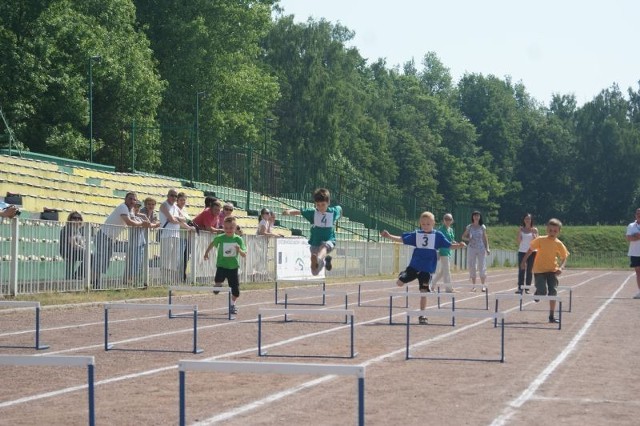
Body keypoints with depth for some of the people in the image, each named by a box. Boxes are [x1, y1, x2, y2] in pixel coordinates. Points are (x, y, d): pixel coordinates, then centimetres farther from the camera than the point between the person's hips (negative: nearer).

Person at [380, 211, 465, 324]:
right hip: (414, 266, 2)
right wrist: (389, 236, 0)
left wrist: (458, 245, -18)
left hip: (427, 269, -2)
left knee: (424, 292, -3)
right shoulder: (416, 234, 4)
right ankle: (403, 274, 30)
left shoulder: (438, 235, 0)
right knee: (399, 282, -7)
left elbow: (449, 245, 0)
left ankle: (422, 315, 8)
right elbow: (402, 239, 8)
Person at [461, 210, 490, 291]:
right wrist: (468, 238, -11)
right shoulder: (469, 227, 5)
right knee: (472, 267, 1)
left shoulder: (483, 227, 5)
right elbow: (463, 237, 10)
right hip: (471, 248, 1)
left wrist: (487, 248, -2)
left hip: (481, 248, -1)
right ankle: (474, 285, 8)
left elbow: (485, 238, 7)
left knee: (482, 266, -3)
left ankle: (483, 285, 3)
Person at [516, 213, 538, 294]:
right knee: (521, 270, -4)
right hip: (522, 251, 1)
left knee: (529, 271, 1)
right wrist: (519, 232, -10)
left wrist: (533, 233, -18)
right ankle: (520, 288, -6)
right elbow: (518, 240, 1)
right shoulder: (521, 229, 6)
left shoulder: (534, 230, 2)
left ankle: (527, 288, 4)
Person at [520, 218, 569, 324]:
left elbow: (564, 258, 2)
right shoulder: (540, 240, -6)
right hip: (539, 270, -2)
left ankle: (551, 316, 2)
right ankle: (538, 293, 26)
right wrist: (524, 261, -1)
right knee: (543, 292, -15)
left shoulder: (559, 244, -3)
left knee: (553, 292, -7)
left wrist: (561, 267, -16)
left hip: (552, 270, 2)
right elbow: (530, 250, 4)